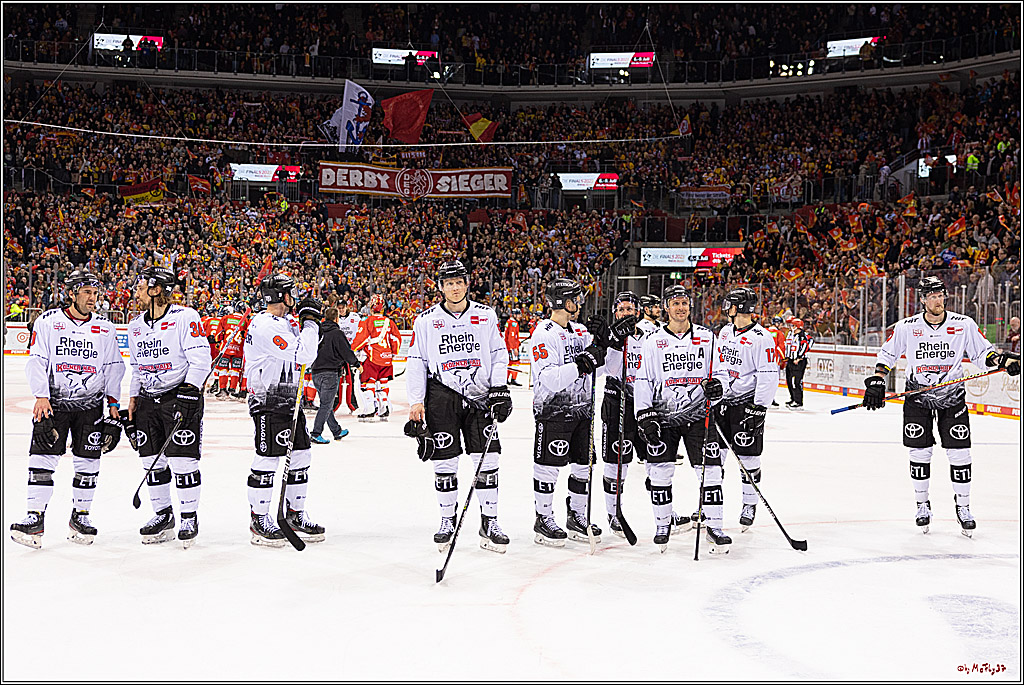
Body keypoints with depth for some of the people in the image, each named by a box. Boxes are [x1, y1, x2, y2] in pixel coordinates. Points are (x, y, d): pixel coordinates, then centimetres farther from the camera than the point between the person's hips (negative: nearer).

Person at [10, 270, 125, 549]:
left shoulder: (105, 328, 6)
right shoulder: (47, 322, -1)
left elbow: (114, 367, 10)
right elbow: (36, 361, -4)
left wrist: (113, 404, 5)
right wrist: (41, 397, -14)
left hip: (90, 405, 2)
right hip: (53, 402, -2)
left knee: (88, 462, 3)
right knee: (43, 457, -8)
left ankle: (80, 516, 16)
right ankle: (35, 518, -3)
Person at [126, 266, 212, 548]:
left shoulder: (185, 317, -11)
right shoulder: (136, 326, 12)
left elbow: (201, 359, -15)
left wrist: (189, 391, -23)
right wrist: (132, 403, 15)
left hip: (182, 395, -7)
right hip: (148, 398, 7)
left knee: (182, 459, -8)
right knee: (152, 461, 6)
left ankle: (189, 517, 3)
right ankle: (163, 515, 19)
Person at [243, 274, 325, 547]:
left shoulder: (285, 323, 15)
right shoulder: (265, 326, -18)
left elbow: (307, 356, 18)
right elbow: (302, 354, -23)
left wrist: (308, 325, 6)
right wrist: (310, 322, -11)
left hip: (290, 400, 10)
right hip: (268, 401, -10)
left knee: (300, 456, 11)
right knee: (267, 459, -5)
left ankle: (295, 515, 21)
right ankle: (259, 520, 5)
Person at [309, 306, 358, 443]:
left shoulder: (318, 332, 9)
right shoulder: (337, 333, -10)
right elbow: (346, 352, -8)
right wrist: (356, 364, 7)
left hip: (316, 372, 7)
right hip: (330, 373, -7)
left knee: (327, 403, 14)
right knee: (326, 404, -4)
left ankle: (337, 431, 25)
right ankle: (316, 434, -8)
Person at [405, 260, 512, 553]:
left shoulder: (486, 316, 6)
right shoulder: (426, 320, 4)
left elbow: (499, 354, 9)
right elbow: (416, 362, 5)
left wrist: (499, 389, -3)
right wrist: (416, 402, -1)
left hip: (480, 396, 1)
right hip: (441, 398, -1)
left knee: (487, 459, -3)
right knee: (444, 461, 1)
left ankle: (489, 523, 7)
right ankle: (447, 521, 16)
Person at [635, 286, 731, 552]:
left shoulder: (707, 337, 6)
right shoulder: (652, 341, 2)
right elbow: (643, 380, 2)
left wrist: (717, 386, -11)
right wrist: (645, 415, -6)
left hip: (699, 414, 0)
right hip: (663, 415, 0)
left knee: (710, 469, -5)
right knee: (660, 471, -1)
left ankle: (714, 526, 4)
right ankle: (663, 523, 16)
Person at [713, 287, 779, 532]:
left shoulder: (761, 338, -14)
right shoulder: (724, 332, 10)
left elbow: (769, 376, -17)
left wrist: (759, 408, -20)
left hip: (747, 403, -7)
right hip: (721, 400, 7)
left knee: (748, 456, -1)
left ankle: (750, 505, 15)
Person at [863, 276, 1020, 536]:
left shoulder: (964, 325, -4)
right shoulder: (906, 327, -4)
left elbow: (983, 352, 4)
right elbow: (887, 353, 6)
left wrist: (1003, 360, -14)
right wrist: (876, 381, -4)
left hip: (952, 397, 0)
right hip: (917, 396, 0)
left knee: (959, 453, -2)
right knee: (919, 453, 2)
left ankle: (963, 507, 13)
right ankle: (923, 505, 18)